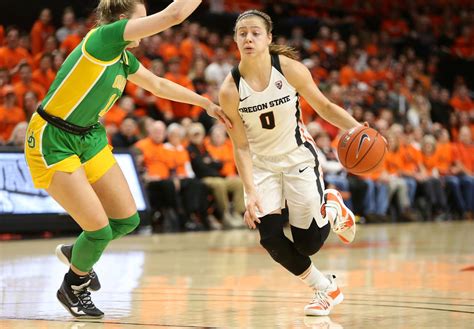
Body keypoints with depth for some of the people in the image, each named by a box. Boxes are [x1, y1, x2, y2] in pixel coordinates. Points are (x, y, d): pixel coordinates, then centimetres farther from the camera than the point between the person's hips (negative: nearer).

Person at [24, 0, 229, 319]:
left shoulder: (124, 56, 8)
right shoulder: (103, 37, -19)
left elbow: (159, 85, 26)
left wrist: (206, 104, 29)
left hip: (90, 138, 9)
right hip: (53, 142, -9)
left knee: (128, 219, 5)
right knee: (100, 229, -8)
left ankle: (76, 253, 34)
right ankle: (73, 288, 20)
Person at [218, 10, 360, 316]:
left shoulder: (290, 69, -19)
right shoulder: (230, 90, -17)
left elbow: (324, 106, -6)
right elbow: (241, 146, -12)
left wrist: (356, 128, -23)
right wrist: (251, 192, -21)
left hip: (299, 159, -1)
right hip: (262, 165, 1)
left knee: (308, 244, -4)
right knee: (271, 238, -13)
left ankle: (333, 208, 31)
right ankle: (327, 288, 11)